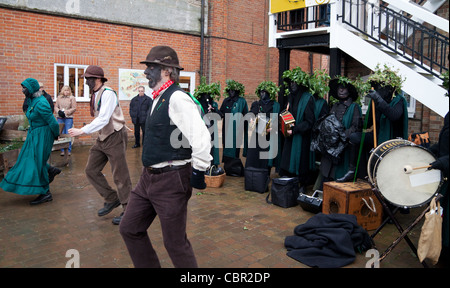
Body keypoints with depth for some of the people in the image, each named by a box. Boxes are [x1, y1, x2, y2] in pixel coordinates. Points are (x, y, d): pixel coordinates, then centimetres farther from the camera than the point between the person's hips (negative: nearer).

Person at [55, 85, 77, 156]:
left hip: (69, 118, -3)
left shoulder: (72, 98, 3)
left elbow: (74, 108, -2)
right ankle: (62, 150, 9)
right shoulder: (59, 98, 11)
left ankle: (69, 150, 4)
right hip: (60, 118, 3)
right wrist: (59, 111, -8)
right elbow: (56, 107, 11)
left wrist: (66, 112, -12)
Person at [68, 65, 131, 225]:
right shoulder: (95, 95, 11)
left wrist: (82, 131, -25)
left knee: (120, 176, -3)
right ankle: (112, 199, 22)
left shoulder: (108, 93, -17)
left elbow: (103, 119, -25)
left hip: (115, 137, -9)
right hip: (102, 138, 9)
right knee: (91, 170, 9)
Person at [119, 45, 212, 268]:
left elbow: (201, 137, -27)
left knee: (175, 242, 4)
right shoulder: (159, 98, 12)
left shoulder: (177, 99, -18)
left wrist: (198, 172, -22)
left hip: (171, 180, -10)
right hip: (149, 177, 10)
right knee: (130, 229, 17)